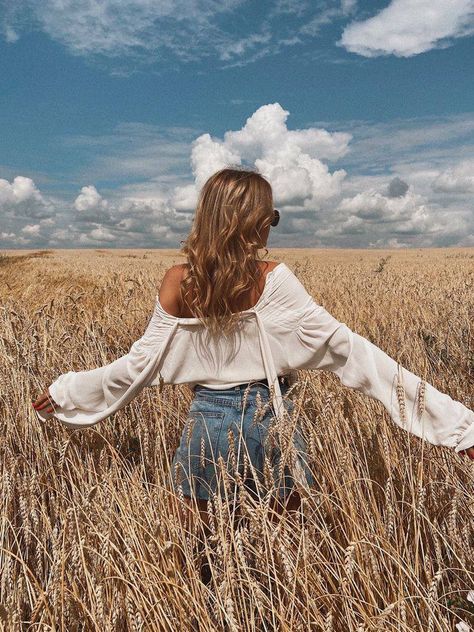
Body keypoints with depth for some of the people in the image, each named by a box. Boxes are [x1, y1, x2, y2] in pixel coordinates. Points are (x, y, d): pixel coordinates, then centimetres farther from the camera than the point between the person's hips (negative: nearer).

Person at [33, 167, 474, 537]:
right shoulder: (272, 279, -15)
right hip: (266, 421, -2)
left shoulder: (177, 282, -8)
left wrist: (66, 390, 15)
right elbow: (345, 348, -19)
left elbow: (140, 364, -2)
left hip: (206, 424, 2)